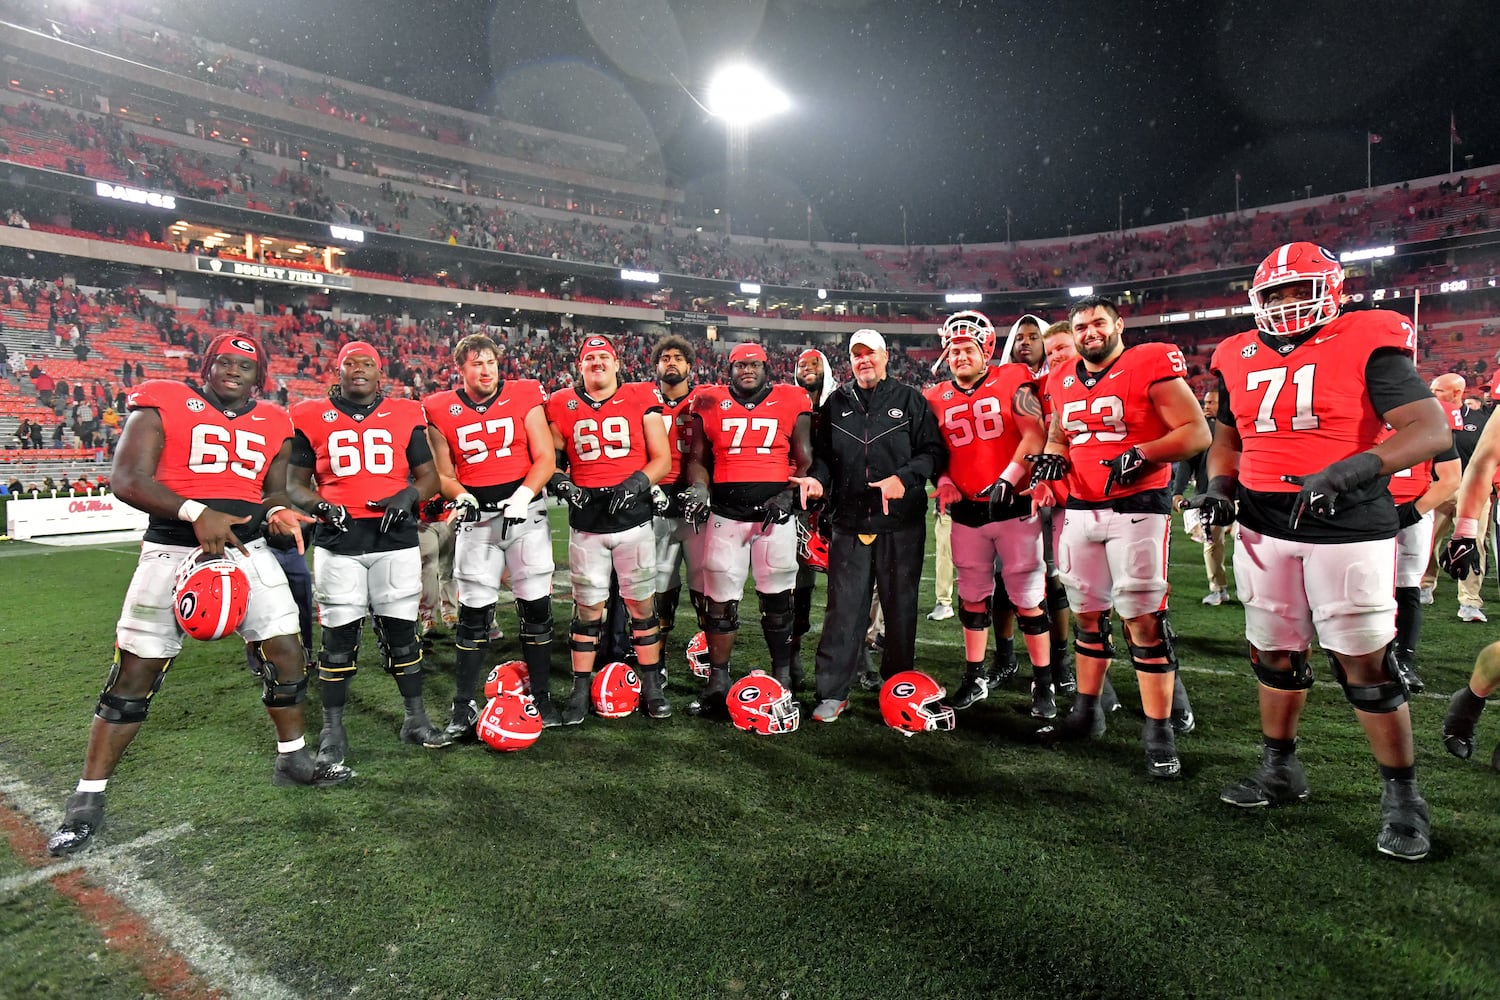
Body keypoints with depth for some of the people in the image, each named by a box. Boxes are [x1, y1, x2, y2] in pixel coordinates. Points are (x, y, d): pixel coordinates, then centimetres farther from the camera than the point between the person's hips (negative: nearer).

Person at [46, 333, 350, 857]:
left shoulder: (273, 424, 10)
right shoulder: (163, 405, -4)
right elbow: (127, 480, -12)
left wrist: (276, 513, -6)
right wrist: (196, 513, -26)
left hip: (248, 549, 4)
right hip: (172, 551, -4)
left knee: (286, 652, 3)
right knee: (135, 673, 0)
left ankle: (293, 759, 24)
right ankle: (88, 799, 15)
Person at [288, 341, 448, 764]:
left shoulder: (405, 415, 7)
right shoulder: (312, 418, 7)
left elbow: (429, 476, 10)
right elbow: (295, 484, 10)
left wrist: (408, 495, -11)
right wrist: (319, 505, -10)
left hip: (396, 539, 0)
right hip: (338, 542, 0)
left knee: (401, 630, 7)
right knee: (339, 634, 4)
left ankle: (416, 719, 20)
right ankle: (333, 729, 18)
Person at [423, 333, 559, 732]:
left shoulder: (524, 398, -1)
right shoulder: (441, 411, 2)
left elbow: (545, 458, -3)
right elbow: (444, 475, 7)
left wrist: (523, 495, -18)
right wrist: (460, 497, -13)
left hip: (525, 511, 0)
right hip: (476, 516, 0)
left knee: (536, 606, 4)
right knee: (474, 611, 3)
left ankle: (542, 697, 18)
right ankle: (463, 706, 15)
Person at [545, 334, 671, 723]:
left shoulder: (641, 399, 1)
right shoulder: (562, 406, 5)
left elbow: (662, 459, 0)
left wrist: (636, 484, -15)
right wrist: (561, 483, -8)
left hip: (633, 518, -1)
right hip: (586, 522, 1)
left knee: (643, 604, 7)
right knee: (587, 607, 8)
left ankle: (652, 687, 21)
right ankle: (580, 691, 20)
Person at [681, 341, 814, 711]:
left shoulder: (791, 403, 4)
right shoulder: (710, 404, 7)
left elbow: (804, 460, 6)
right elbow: (697, 457, 13)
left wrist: (790, 494, -9)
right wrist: (698, 489, -5)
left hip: (776, 512, -1)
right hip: (726, 512, 1)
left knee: (777, 597, 7)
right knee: (720, 599, 4)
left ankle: (782, 676, 22)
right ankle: (718, 680, 17)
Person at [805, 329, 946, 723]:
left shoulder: (911, 400, 5)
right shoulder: (836, 403, 13)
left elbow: (934, 452, 0)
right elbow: (822, 454, 16)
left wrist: (904, 478, -15)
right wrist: (818, 478, -5)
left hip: (901, 523, -1)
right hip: (848, 522, 1)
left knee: (900, 606, 8)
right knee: (844, 608, 2)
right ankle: (833, 692, 10)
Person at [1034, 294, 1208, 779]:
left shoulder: (1150, 365, -7)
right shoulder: (1062, 382, 11)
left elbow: (1197, 431, -10)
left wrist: (1143, 456, -24)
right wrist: (1051, 457, 2)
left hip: (1137, 507, -6)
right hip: (1081, 509, 6)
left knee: (1144, 619, -7)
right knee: (1088, 613, 13)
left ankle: (1160, 732, 4)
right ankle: (1088, 711, 27)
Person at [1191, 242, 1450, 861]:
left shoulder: (1367, 345, -7)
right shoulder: (1239, 359, 9)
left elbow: (1432, 429, -15)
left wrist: (1349, 471, -30)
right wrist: (1220, 484, 3)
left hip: (1347, 529, -5)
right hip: (1264, 529, 5)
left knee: (1365, 663, 0)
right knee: (1276, 655, 13)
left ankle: (1401, 796, 17)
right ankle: (1280, 770, 30)